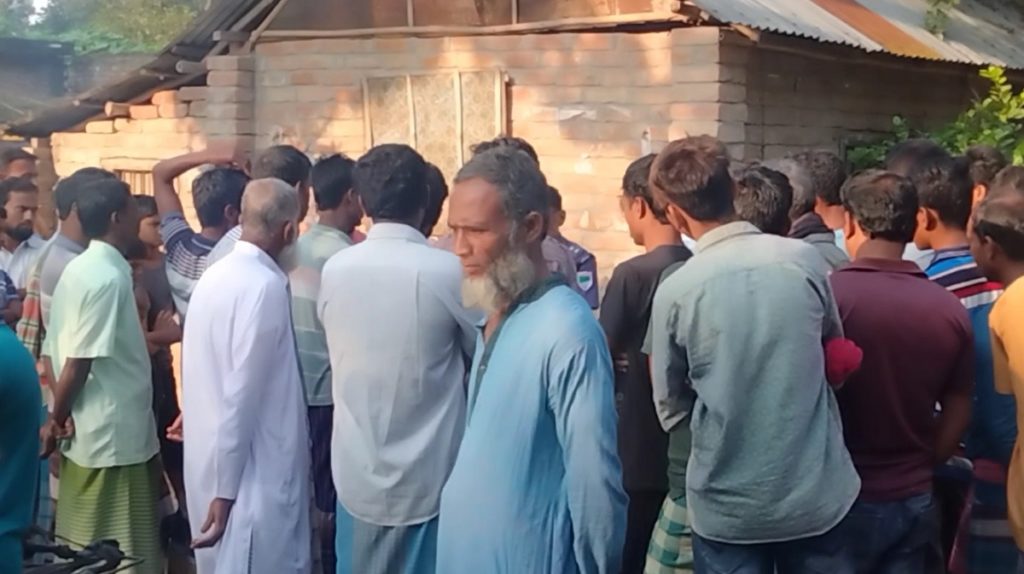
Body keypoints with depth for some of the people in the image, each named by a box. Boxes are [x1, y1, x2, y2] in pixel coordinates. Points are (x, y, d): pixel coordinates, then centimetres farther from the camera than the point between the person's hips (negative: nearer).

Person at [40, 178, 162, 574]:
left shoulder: (78, 269, 10)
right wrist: (57, 419, -7)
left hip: (87, 432, 9)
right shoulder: (109, 277, -17)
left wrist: (60, 418, 9)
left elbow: (58, 351, 9)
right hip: (113, 435, -9)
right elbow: (80, 360, -20)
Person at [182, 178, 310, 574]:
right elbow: (242, 391, -20)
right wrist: (227, 488, -17)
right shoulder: (264, 286, -18)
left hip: (210, 461, 9)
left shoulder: (215, 276, 8)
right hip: (251, 472, -9)